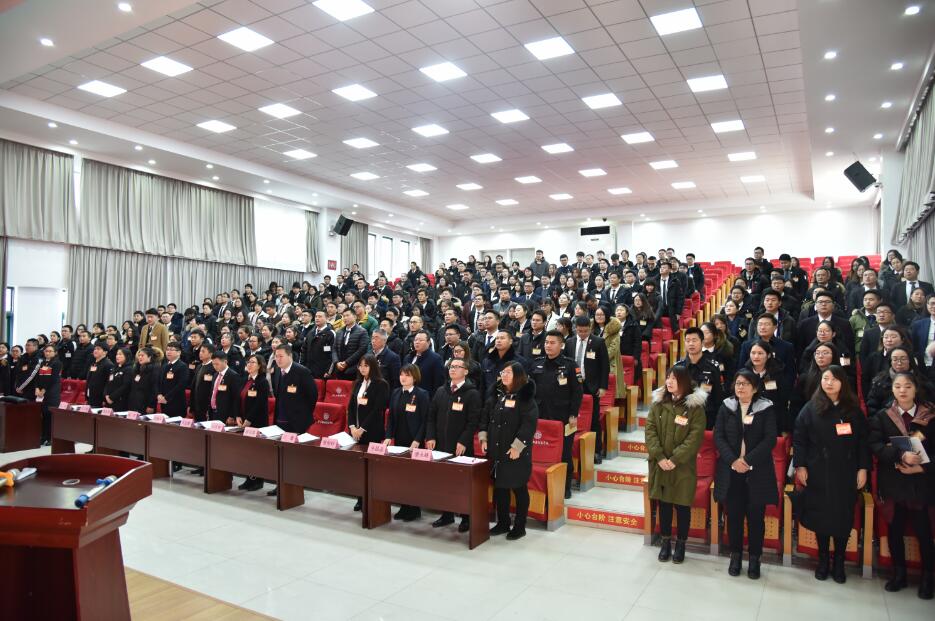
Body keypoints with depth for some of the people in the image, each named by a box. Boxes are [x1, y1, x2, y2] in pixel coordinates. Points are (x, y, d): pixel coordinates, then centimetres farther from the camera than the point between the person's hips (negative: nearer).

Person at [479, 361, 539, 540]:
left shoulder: (525, 397, -12)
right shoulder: (496, 395, 9)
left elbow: (529, 424, -17)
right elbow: (486, 417, 14)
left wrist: (517, 447, -20)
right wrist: (484, 438, 5)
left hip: (516, 453, -6)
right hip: (496, 451, 6)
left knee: (519, 489, 5)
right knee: (499, 487, 13)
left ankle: (519, 526, 19)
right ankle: (502, 523, 28)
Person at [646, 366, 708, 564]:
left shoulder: (695, 406, -8)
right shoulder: (658, 403, 3)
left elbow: (695, 437, -12)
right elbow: (650, 430, -2)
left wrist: (675, 459, -18)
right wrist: (659, 457, -13)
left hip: (683, 466, -3)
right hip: (659, 464, 3)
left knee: (682, 505, 7)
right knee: (663, 503, 12)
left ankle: (681, 544, 24)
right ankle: (666, 542, 26)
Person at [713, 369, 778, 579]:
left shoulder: (766, 409, -1)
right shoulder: (726, 407, 4)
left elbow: (770, 439, -8)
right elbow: (718, 436, -1)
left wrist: (749, 461, -16)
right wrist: (733, 460, -14)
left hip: (757, 472, -1)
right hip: (731, 470, 2)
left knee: (756, 517, 6)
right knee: (733, 515, 8)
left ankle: (754, 559, 21)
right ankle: (735, 555, 24)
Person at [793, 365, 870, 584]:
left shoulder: (853, 410, 3)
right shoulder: (811, 408, -1)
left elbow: (863, 441, 4)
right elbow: (799, 438, -1)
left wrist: (863, 468, -1)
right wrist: (800, 466, -7)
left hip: (846, 474, 1)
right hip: (818, 473, -1)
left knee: (843, 517, 5)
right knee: (820, 516, 5)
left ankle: (839, 563, 21)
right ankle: (823, 560, 20)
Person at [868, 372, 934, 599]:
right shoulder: (882, 417, 2)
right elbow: (876, 446, -9)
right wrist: (901, 456, -23)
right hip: (893, 482, 1)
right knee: (895, 528, 7)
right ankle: (899, 574, 22)